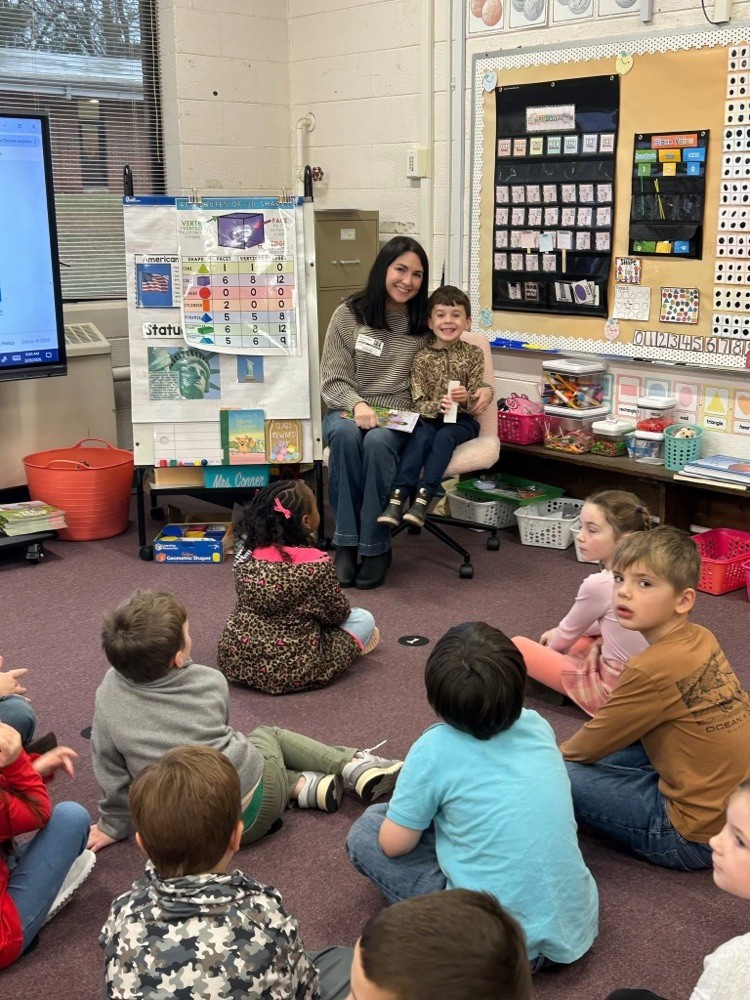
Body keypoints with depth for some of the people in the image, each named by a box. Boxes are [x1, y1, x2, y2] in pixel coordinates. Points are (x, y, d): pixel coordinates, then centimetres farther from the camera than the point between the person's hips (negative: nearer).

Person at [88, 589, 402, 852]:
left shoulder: (109, 696, -12)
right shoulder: (209, 681, -9)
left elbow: (111, 771, -2)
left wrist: (114, 825, 15)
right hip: (254, 806, -1)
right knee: (269, 734, 30)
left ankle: (303, 785, 14)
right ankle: (357, 765, 16)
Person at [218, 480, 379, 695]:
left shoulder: (247, 552, -6)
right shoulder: (316, 564, -19)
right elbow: (338, 613, -4)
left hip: (235, 660, 5)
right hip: (291, 670, -5)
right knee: (364, 619, 11)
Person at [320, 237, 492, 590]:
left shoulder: (425, 322, 6)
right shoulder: (349, 314, 2)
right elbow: (332, 378, -1)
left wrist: (483, 390, -6)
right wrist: (356, 404, -21)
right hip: (348, 409, 0)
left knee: (378, 442, -36)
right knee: (346, 435, -36)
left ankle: (376, 547, -26)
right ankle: (346, 541, -28)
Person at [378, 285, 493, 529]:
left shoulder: (473, 354, 3)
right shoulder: (422, 358, 2)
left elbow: (478, 395, 0)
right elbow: (418, 403, -3)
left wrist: (466, 398, -24)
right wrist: (437, 405, -25)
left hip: (462, 420, 0)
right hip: (429, 418, 0)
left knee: (444, 436, -31)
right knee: (420, 436, -31)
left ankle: (423, 497, -41)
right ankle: (397, 497, -42)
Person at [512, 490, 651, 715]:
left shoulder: (598, 585, -23)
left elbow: (569, 632, -3)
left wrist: (549, 648, 18)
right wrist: (559, 633, 21)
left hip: (615, 687, -8)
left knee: (518, 647, -2)